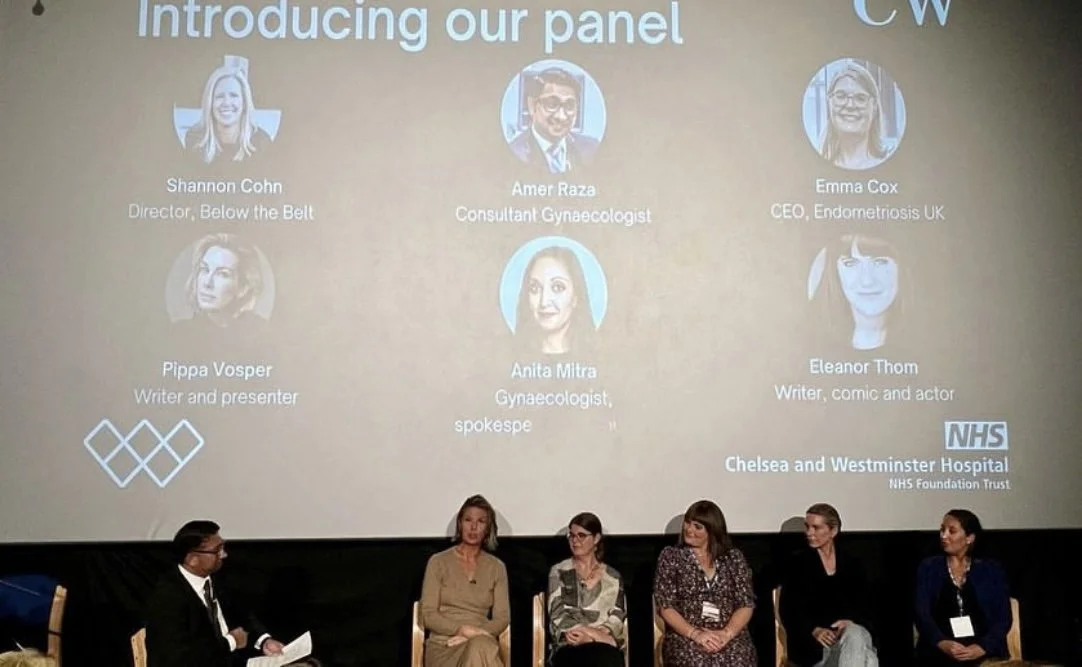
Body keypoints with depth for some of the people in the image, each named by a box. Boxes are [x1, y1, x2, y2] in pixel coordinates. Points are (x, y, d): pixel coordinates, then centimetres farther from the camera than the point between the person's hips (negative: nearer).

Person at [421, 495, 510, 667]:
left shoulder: (496, 567, 12)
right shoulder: (438, 562, 4)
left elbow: (502, 617, 7)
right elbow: (428, 615, -1)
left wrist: (477, 633, -13)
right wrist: (461, 629, -18)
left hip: (482, 643, 2)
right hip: (444, 645, -2)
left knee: (480, 647, -38)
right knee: (480, 649, -38)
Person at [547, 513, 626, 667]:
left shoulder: (613, 577, 17)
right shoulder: (559, 572, 12)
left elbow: (617, 619, 6)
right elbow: (557, 617, 0)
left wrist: (589, 637, -14)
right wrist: (597, 635, -11)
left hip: (605, 646, 2)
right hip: (569, 646, -2)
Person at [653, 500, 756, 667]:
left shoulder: (733, 557, 12)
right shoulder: (671, 556, 8)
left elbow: (746, 604, 5)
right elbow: (665, 605, 0)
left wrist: (727, 633, -13)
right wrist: (695, 633, -14)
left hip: (731, 636, 1)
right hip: (685, 636, -1)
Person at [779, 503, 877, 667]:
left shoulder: (851, 564, 13)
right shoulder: (798, 563, 4)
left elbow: (862, 606, 10)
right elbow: (788, 610, -1)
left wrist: (851, 622, -13)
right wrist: (815, 630, -18)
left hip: (851, 632, 3)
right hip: (813, 643, -3)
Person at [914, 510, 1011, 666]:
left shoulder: (992, 571, 11)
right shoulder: (928, 567, 10)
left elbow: (1004, 618, 3)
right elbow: (922, 613, 0)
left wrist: (982, 647, -14)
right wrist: (942, 643, -18)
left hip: (985, 653, 1)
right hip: (939, 652, 0)